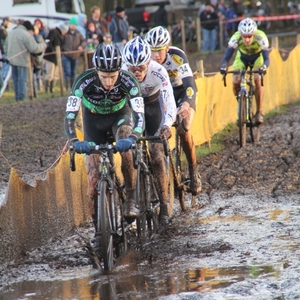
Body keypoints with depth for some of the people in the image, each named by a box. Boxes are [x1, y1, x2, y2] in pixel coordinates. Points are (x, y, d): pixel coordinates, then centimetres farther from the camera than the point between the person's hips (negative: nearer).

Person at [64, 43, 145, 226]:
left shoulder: (128, 81, -33)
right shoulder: (85, 81, -33)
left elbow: (140, 116, -39)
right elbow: (70, 117, -36)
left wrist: (132, 139, -58)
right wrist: (75, 142, -54)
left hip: (120, 114, -1)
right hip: (94, 119, 1)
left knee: (126, 147, -34)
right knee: (94, 177, -8)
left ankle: (131, 199, -19)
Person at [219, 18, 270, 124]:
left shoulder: (261, 37, -37)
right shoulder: (236, 37, -35)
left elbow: (266, 58, -39)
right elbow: (227, 56, -37)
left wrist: (264, 66, -61)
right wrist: (223, 66, -58)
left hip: (257, 57, -1)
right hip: (242, 56, 1)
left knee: (257, 80, -25)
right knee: (235, 82, -18)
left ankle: (259, 112, -12)